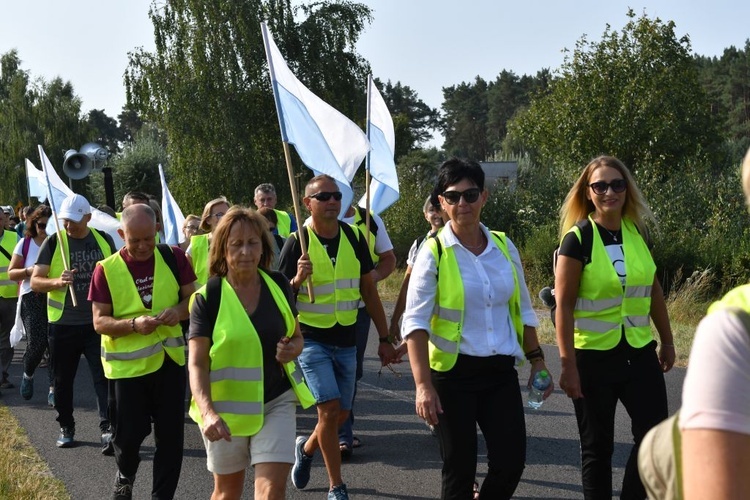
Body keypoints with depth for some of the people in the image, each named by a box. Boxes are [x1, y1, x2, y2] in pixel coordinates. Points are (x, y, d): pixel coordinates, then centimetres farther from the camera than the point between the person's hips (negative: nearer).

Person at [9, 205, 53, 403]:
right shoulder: (25, 243, 3)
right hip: (32, 298, 0)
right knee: (37, 343, -12)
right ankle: (28, 374, 20)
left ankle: (53, 389, 7)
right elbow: (12, 273, 6)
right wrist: (29, 271, -13)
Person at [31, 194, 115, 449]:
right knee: (63, 380, 10)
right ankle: (66, 428, 25)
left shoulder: (104, 240, 2)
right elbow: (35, 281, -9)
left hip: (98, 323, 0)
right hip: (62, 324, 0)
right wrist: (57, 282, -29)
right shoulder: (53, 242, -4)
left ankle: (108, 429, -10)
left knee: (104, 378, -8)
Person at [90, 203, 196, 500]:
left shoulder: (173, 257, -3)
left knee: (171, 435, 5)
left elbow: (194, 297, 3)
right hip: (127, 364, -2)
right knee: (130, 433, 7)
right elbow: (99, 321, -8)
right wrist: (134, 324, -26)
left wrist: (179, 310, -19)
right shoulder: (107, 269, -8)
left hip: (169, 359, 2)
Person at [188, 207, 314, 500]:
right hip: (226, 407, -1)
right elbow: (197, 363, -16)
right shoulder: (208, 297, -13)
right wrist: (207, 411, -31)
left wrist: (292, 349, -15)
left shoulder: (279, 286, -3)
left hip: (276, 401, 2)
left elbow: (296, 337, 10)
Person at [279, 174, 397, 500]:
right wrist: (298, 280, -27)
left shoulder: (354, 238, 1)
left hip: (346, 340, 4)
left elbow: (369, 290, 8)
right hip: (311, 339, -4)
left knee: (340, 414, 9)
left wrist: (385, 339, 7)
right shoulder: (297, 243, -10)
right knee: (330, 408, -13)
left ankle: (306, 449, 40)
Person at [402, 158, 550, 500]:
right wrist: (423, 385, -20)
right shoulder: (434, 253, -7)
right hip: (454, 373, -4)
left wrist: (537, 360, 14)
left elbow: (522, 310, 17)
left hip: (501, 372, 4)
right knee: (460, 468, 1)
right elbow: (415, 322, -12)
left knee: (511, 459, -2)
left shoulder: (504, 247, 6)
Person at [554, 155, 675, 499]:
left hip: (640, 353, 5)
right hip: (594, 357, -5)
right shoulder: (578, 238, -10)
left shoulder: (638, 232, 5)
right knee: (598, 446, 6)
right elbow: (563, 305, -12)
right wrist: (568, 364, -16)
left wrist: (667, 341, 18)